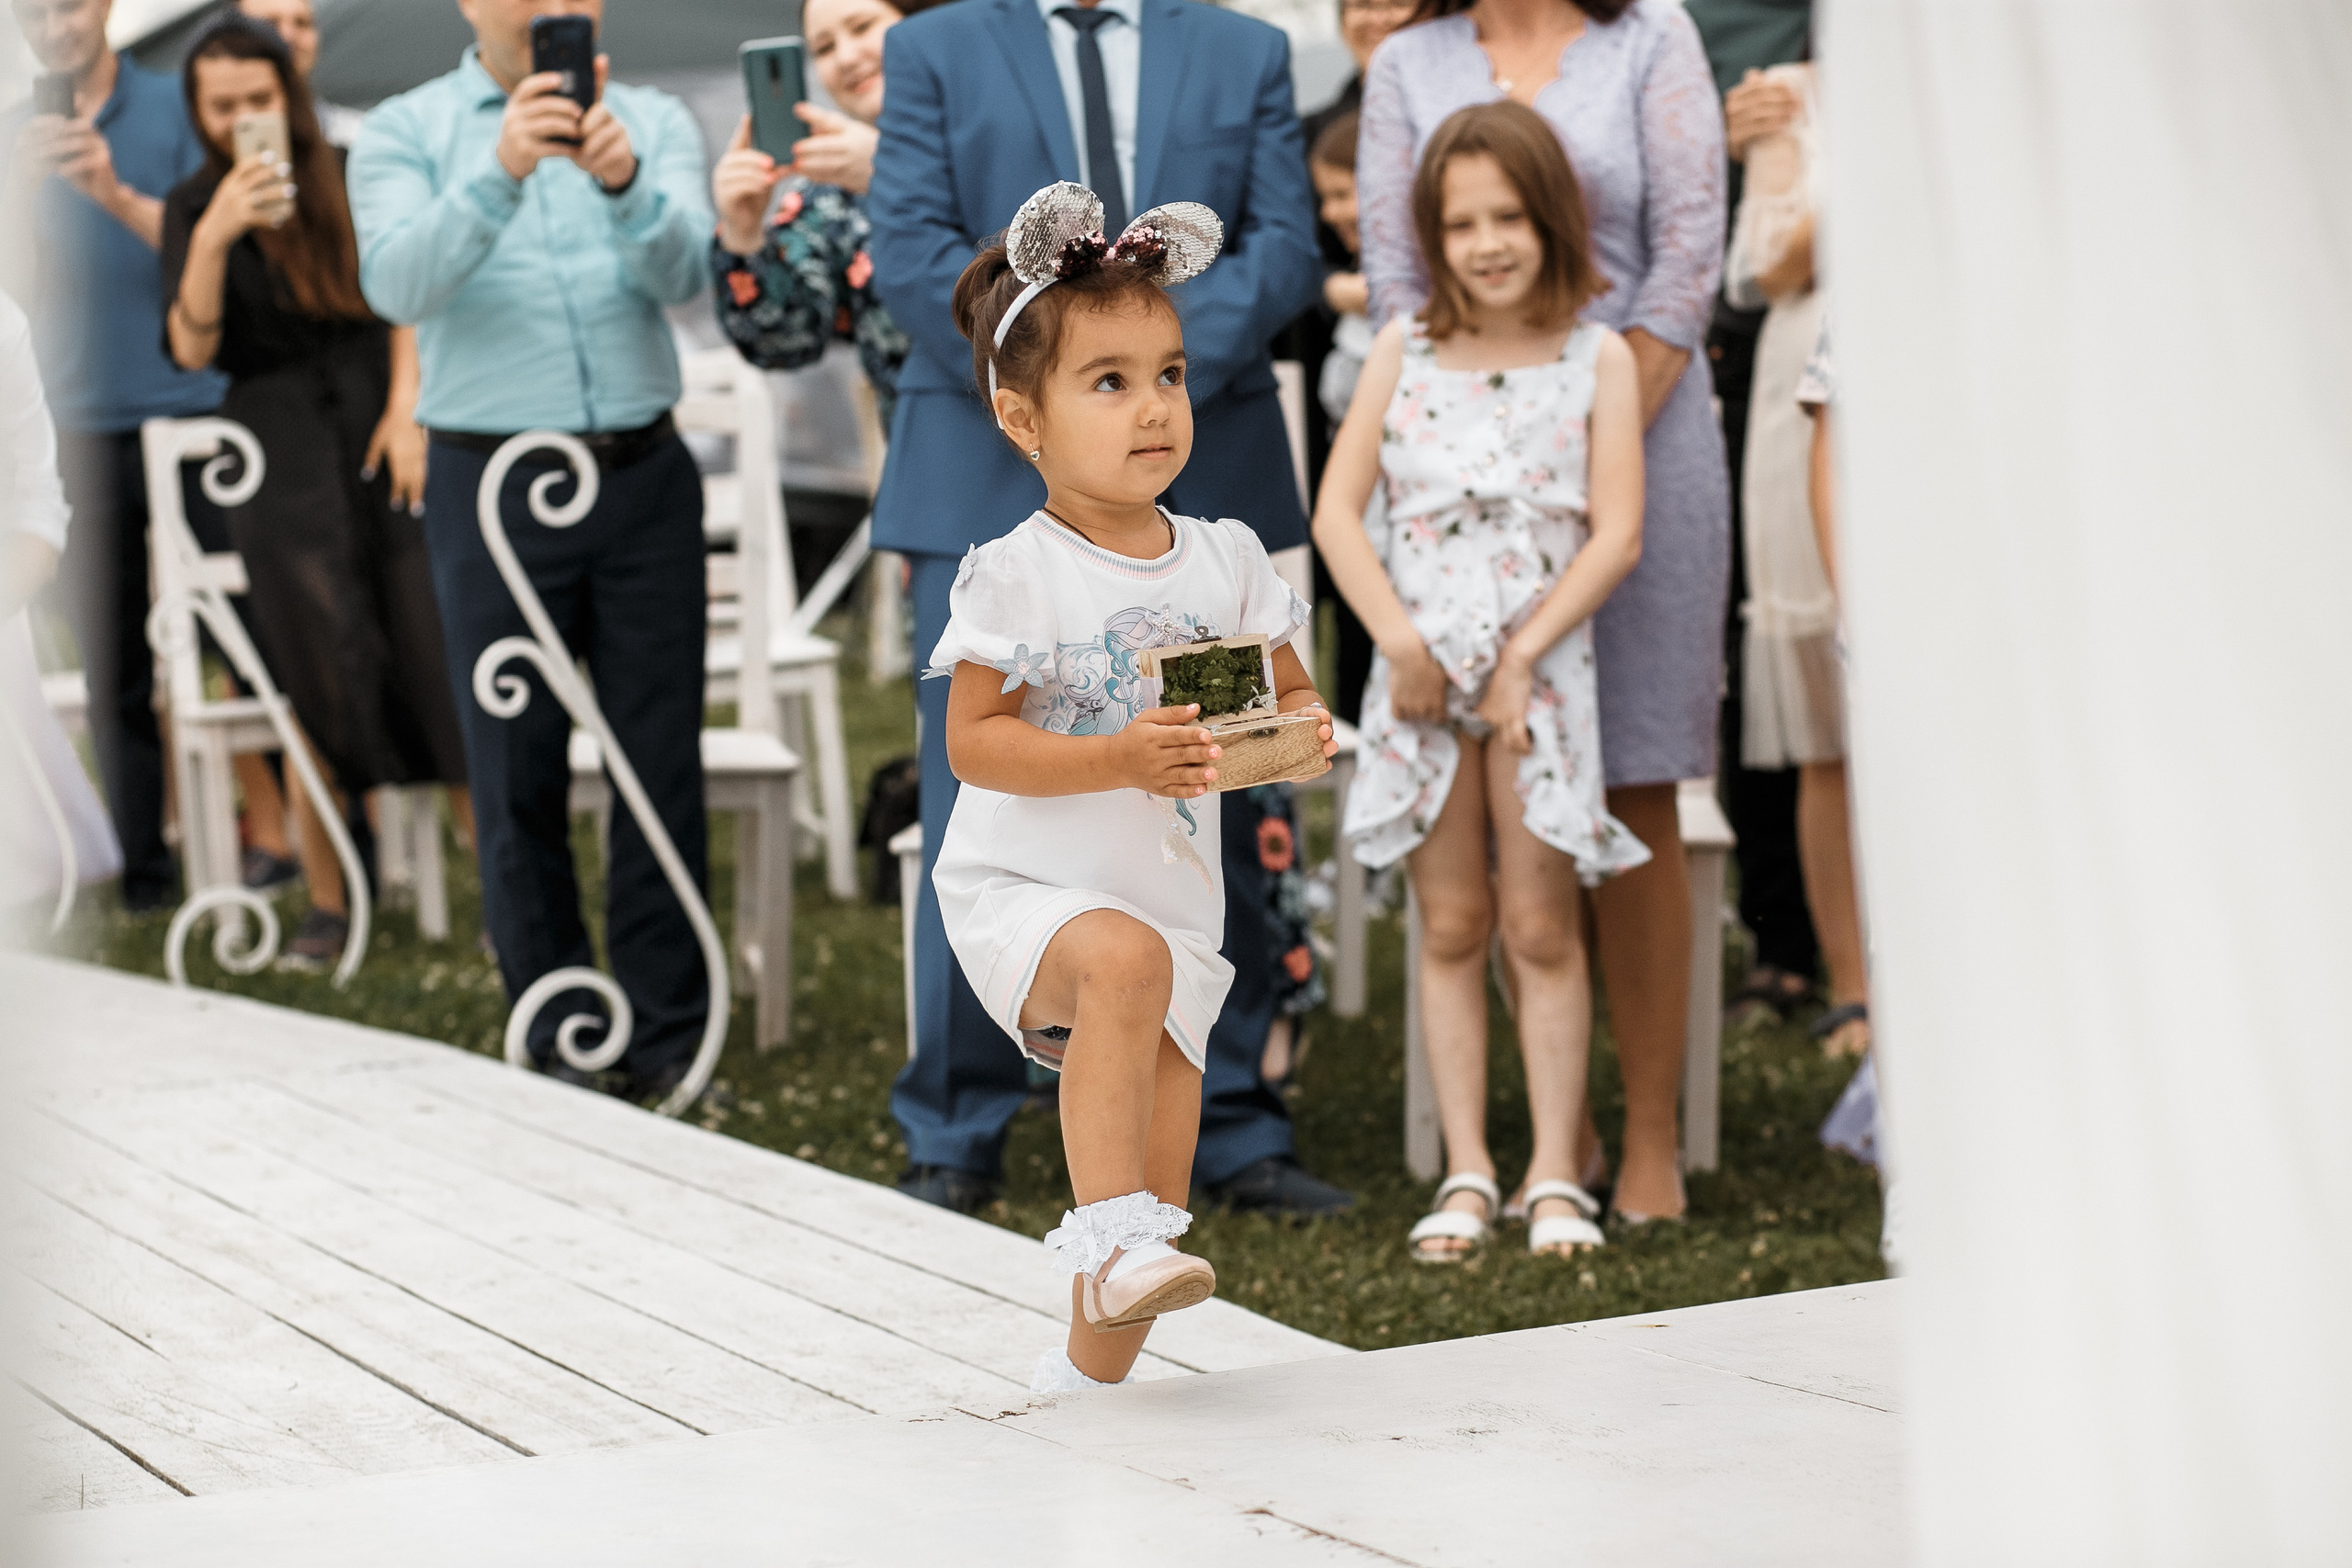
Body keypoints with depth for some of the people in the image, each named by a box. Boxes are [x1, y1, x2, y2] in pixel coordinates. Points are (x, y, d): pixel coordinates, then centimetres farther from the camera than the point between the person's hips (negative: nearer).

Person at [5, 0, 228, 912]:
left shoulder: (174, 109, 1)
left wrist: (116, 195, -24)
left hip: (195, 412, -3)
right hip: (87, 431, 3)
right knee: (113, 668, 3)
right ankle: (144, 869, 7)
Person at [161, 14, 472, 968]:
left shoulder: (347, 176, 4)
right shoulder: (194, 208, 2)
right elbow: (192, 350, -9)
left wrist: (404, 412, -3)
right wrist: (216, 236, -22)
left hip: (375, 430, 1)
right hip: (277, 451, -1)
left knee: (438, 655, -5)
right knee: (327, 670, -6)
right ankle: (327, 904, 4)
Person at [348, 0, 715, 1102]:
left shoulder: (655, 123, 7)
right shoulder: (404, 133, 2)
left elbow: (684, 272, -10)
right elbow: (398, 285, -16)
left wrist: (625, 183, -30)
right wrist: (500, 173, -31)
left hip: (643, 475, 1)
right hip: (493, 483, -1)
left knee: (662, 762, 3)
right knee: (517, 775, 3)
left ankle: (668, 1036, 11)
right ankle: (555, 1036, 14)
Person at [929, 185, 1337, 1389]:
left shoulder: (1225, 562, 4)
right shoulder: (1017, 576, -11)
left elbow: (1290, 693, 13)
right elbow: (973, 742, -14)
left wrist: (1299, 730, -12)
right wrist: (1122, 761, -26)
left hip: (1172, 895, 5)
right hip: (1024, 887, -5)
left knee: (1162, 1186, 8)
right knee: (1126, 959, -39)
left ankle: (1090, 1375, 28)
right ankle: (1110, 1232, -36)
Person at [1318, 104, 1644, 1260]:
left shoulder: (1596, 359, -1)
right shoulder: (1405, 349, 4)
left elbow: (1616, 536, -7)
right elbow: (1337, 509, 0)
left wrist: (1522, 655, -13)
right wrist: (1399, 640, -11)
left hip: (1540, 670, -2)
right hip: (1421, 671, 2)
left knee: (1541, 926, 1)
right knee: (1451, 926, 6)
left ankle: (1555, 1175, 6)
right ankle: (1466, 1174, 10)